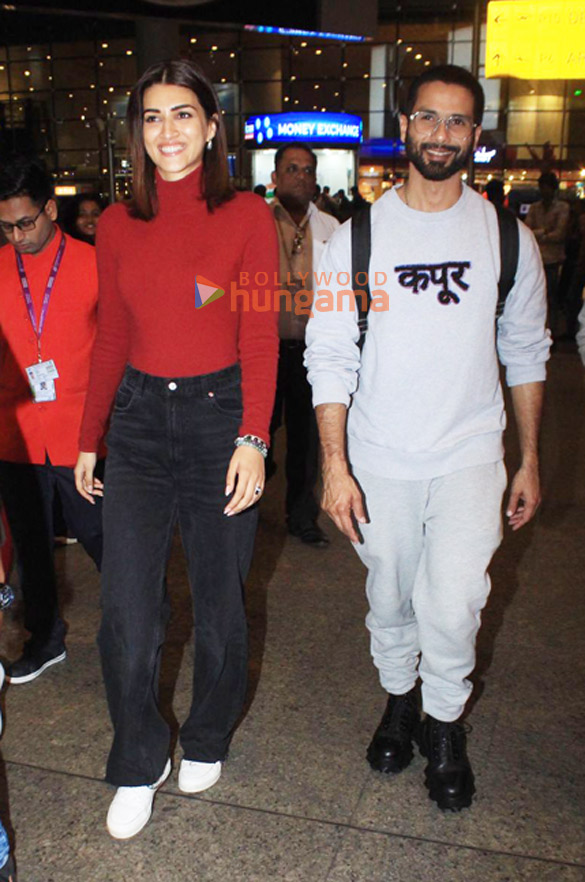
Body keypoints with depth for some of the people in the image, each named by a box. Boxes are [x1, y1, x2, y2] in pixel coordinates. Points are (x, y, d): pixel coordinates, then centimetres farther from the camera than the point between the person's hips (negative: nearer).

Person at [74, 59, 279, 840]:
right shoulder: (117, 224, 8)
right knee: (127, 612, -2)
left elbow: (260, 338, -5)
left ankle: (207, 741, 36)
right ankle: (139, 765, 23)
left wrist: (253, 439, -15)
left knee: (219, 600, 9)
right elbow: (111, 340, 12)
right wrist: (89, 439, 12)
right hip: (139, 417, 2)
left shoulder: (246, 216, -1)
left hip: (218, 413, -2)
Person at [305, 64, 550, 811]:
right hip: (379, 460, 1)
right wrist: (334, 465, -10)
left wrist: (530, 459, 7)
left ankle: (444, 723, 20)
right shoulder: (357, 237, -3)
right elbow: (329, 357, -4)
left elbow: (525, 352, 7)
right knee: (389, 599, 14)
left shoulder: (507, 237, 0)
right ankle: (399, 699, 42)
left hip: (469, 455, 0)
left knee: (451, 607, -9)